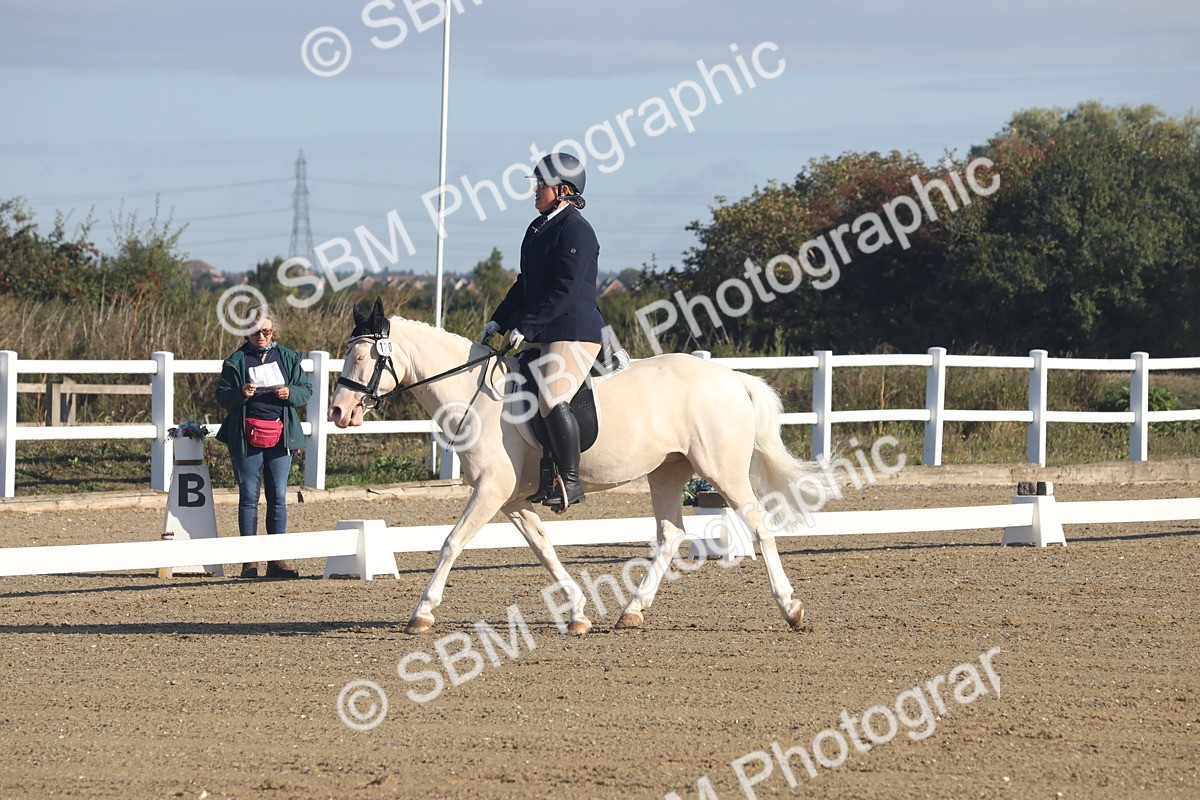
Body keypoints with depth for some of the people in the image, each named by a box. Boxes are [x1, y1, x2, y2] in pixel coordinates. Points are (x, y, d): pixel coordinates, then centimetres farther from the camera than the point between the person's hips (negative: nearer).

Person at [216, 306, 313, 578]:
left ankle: (277, 560, 9)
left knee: (278, 498, 4)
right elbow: (222, 397, -1)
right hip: (247, 437, -2)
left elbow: (306, 390, 10)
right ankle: (250, 560, 5)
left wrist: (290, 393, -12)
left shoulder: (288, 358, 7)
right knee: (249, 497, 1)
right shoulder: (237, 361, 1)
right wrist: (240, 394, -21)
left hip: (280, 435, 2)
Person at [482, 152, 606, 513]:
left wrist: (526, 326, -23)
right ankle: (544, 476, 18)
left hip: (573, 332, -11)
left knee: (553, 399, -23)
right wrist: (499, 320, 14)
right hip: (543, 333, 11)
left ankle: (570, 482, -15)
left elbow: (564, 290, -21)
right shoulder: (539, 228, 16)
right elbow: (525, 283, 22)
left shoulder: (576, 230, -14)